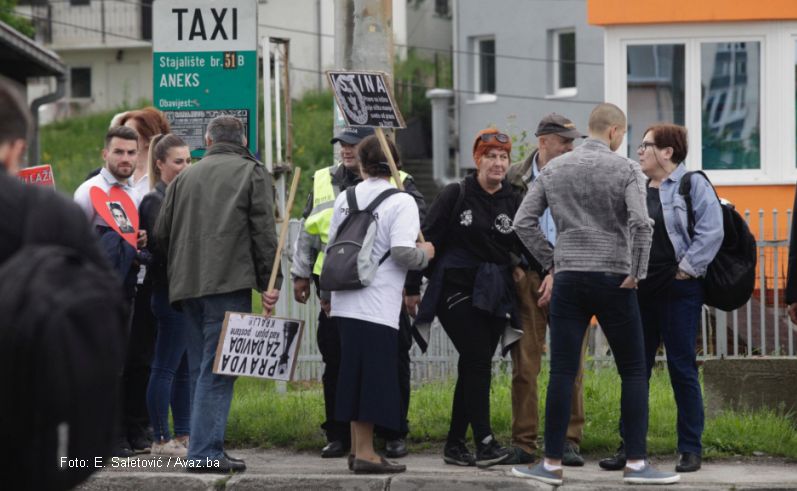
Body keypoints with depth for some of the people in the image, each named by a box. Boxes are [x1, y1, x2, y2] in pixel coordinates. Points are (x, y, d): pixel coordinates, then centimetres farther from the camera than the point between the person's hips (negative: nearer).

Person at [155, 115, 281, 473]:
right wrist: (269, 283, -2)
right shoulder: (252, 173, 5)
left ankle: (205, 447, 14)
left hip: (188, 283, 5)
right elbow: (264, 232, -4)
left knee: (201, 368, 13)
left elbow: (161, 233, 14)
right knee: (218, 368, -8)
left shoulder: (186, 176, 18)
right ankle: (205, 452, -13)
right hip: (230, 282, -5)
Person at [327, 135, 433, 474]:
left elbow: (332, 246, 15)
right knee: (375, 376, -1)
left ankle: (358, 448, 17)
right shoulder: (401, 202, -8)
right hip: (377, 304, -6)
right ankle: (365, 454, -1)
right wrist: (425, 254, 2)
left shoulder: (344, 199, 9)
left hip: (346, 301, 6)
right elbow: (402, 252, -18)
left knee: (355, 375, 12)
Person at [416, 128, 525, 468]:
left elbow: (526, 248, 10)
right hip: (458, 290, -4)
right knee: (479, 361, -15)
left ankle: (455, 444, 14)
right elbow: (429, 239, -3)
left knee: (473, 366, 6)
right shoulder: (456, 196, -2)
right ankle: (484, 443, -17)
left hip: (495, 295, 4)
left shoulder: (513, 202, 9)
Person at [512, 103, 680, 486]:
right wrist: (637, 273, -6)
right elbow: (640, 223, -17)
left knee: (562, 372, 4)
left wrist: (551, 264, 11)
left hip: (568, 279, 3)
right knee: (633, 371, 6)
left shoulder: (553, 169, 8)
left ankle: (552, 464, 4)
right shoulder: (626, 170, -4)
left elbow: (523, 222, 5)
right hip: (613, 278, -3)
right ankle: (636, 464, 3)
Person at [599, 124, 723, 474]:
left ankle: (691, 449, 6)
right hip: (640, 292, 6)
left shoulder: (693, 185, -4)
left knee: (682, 369, -2)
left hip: (679, 292, -6)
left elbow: (711, 232, -14)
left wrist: (687, 268, -14)